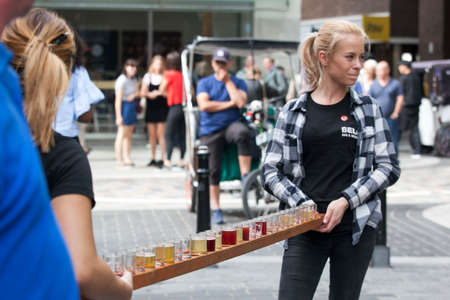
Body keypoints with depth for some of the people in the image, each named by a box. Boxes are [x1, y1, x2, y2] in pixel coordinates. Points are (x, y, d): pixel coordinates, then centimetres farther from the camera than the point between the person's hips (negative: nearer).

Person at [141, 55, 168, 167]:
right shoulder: (148, 76, 8)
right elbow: (142, 92, 6)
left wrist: (159, 93, -19)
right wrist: (149, 94, -13)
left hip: (162, 108, -3)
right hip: (151, 108, 3)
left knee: (161, 134, -7)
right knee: (152, 134, 7)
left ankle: (162, 159, -5)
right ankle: (153, 158, 16)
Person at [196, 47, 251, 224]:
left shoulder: (237, 82, 10)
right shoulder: (204, 83, 9)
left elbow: (241, 102, -9)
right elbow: (204, 105, -8)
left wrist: (228, 81, -4)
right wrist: (229, 103, -7)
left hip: (231, 125, -1)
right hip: (210, 130, 1)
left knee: (243, 132, -37)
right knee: (213, 170, -4)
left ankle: (245, 176, -31)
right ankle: (215, 210, 6)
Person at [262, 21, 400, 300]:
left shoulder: (368, 109, 6)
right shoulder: (293, 111, 4)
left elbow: (389, 167, 2)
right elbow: (271, 170, 4)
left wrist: (346, 201, -10)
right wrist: (302, 205, -11)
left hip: (356, 226, 1)